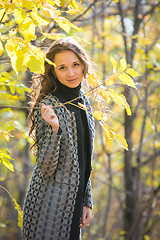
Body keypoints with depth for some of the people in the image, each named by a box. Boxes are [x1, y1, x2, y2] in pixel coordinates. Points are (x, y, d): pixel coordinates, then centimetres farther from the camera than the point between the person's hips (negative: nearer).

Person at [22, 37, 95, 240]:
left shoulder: (83, 102, 7)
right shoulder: (49, 106, -15)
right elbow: (46, 169, -18)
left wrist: (86, 202, 13)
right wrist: (54, 129, -30)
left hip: (73, 202, 7)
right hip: (49, 205, -7)